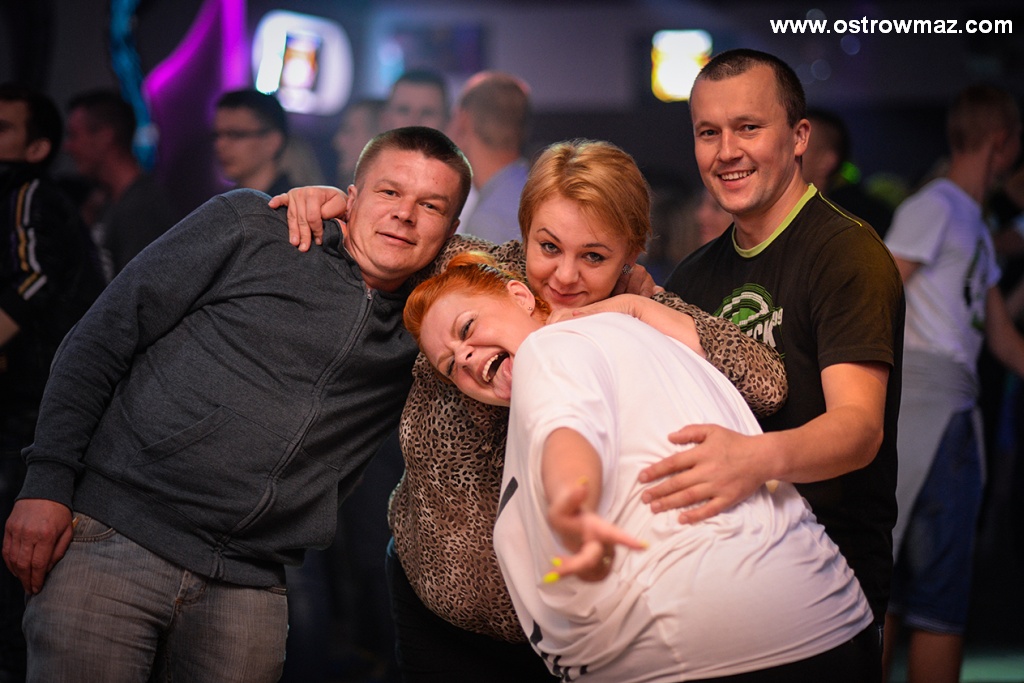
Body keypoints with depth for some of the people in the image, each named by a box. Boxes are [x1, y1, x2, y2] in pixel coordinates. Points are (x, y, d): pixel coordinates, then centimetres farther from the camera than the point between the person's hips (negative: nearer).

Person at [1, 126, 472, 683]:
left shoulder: (424, 334, 11)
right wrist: (46, 482, -7)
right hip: (112, 533, -3)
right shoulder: (247, 227, 2)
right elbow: (99, 341, 1)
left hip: (247, 589, 3)